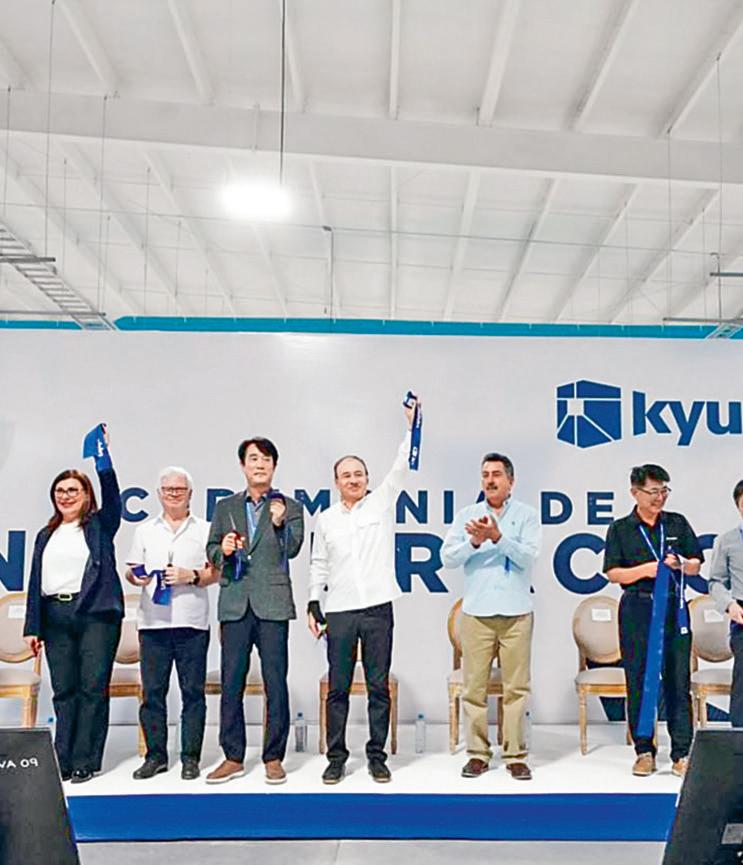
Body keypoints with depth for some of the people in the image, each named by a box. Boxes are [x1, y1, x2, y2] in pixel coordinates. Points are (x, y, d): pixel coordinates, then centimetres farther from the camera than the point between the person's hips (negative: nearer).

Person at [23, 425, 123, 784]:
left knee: (92, 688, -3)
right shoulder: (45, 535, 18)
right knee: (63, 691, 6)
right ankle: (64, 760, 13)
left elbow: (112, 497, -13)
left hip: (96, 613, -4)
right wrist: (32, 626, 10)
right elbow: (36, 582, 16)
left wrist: (103, 459, -23)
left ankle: (85, 761, 3)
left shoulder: (99, 526, 6)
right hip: (55, 616, 4)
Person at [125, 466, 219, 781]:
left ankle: (190, 757, 9)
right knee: (152, 691, 4)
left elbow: (217, 572, 3)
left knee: (193, 691, 0)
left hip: (192, 622, -2)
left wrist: (192, 576, -13)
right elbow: (131, 570, 14)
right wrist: (137, 577, -7)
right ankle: (155, 755, 16)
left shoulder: (204, 530, 8)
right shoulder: (145, 530, 16)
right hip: (152, 622, 2)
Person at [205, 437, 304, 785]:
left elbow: (292, 549, -6)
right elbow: (211, 551, 14)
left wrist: (280, 523, -24)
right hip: (235, 604, 2)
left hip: (272, 604, -2)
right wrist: (224, 550, -8)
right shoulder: (225, 507, 14)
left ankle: (273, 758, 12)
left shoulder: (289, 508, 6)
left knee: (275, 683, 1)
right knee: (231, 683, 6)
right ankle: (233, 757, 17)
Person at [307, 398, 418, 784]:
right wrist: (313, 603, 6)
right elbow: (318, 564, 14)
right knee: (337, 688, 6)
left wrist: (412, 425, -15)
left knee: (379, 687, 5)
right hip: (339, 611, 1)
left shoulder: (381, 502, 4)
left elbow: (402, 467, -6)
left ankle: (377, 756, 16)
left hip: (378, 608, -1)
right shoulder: (326, 519, 10)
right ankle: (336, 757, 17)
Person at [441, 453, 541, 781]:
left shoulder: (526, 515, 5)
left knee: (517, 687, 3)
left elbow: (527, 556, -8)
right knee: (474, 686, 3)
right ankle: (477, 753, 13)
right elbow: (447, 558, 0)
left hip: (517, 612, -1)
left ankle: (516, 755, 13)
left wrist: (498, 536, -22)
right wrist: (474, 541, -16)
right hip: (476, 612, 1)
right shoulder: (466, 515, 9)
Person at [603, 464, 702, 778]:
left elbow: (696, 565, 10)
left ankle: (681, 753, 9)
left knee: (678, 681, 2)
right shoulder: (620, 529, 2)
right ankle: (644, 751, 15)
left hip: (675, 609, 1)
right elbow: (613, 573, -2)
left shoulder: (677, 523, 8)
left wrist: (680, 564, -11)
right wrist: (647, 569, -15)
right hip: (637, 610, -1)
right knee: (639, 682, 4)